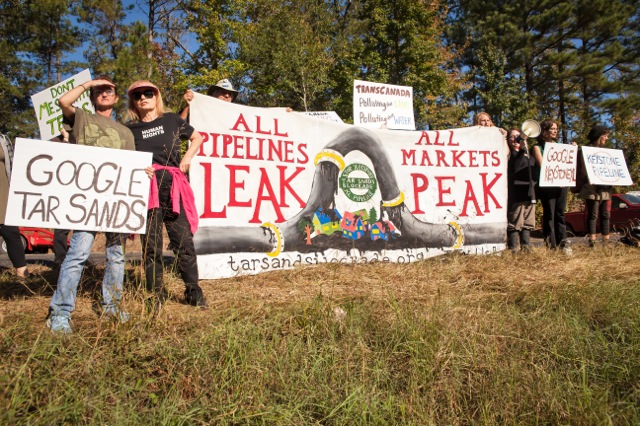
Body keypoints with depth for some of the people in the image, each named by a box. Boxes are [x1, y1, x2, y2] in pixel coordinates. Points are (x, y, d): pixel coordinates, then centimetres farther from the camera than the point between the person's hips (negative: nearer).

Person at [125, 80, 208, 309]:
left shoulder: (172, 120, 10)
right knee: (151, 245, 4)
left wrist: (187, 157, 7)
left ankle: (193, 291, 11)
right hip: (146, 190, 0)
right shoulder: (130, 129, 10)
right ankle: (156, 294, 17)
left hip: (173, 188, 0)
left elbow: (197, 137, 22)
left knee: (183, 240, 0)